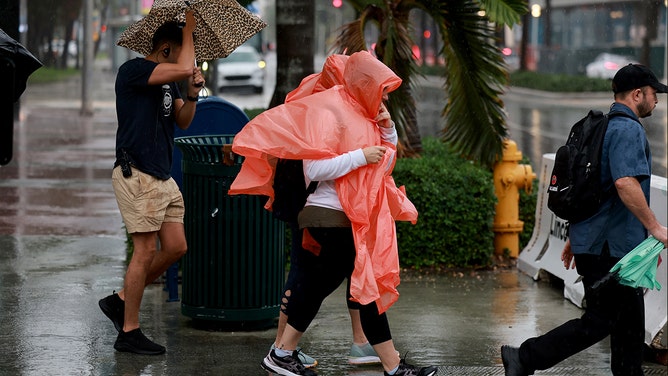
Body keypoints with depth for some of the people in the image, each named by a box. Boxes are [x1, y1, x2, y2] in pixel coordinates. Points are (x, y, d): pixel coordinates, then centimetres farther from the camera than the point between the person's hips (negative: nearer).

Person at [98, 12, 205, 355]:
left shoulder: (168, 82, 18)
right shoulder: (133, 71, -11)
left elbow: (182, 122, 14)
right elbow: (185, 69, -23)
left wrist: (192, 94, -3)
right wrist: (188, 31, -9)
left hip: (162, 178, 9)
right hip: (136, 175, -9)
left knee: (175, 247, 6)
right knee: (146, 249, -8)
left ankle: (119, 300, 21)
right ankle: (129, 333, 0)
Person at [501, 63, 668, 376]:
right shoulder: (628, 130, -14)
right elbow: (626, 183, -29)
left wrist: (574, 237, 26)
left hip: (592, 241, 11)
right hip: (612, 247, -11)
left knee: (629, 320, 15)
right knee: (598, 321, -7)